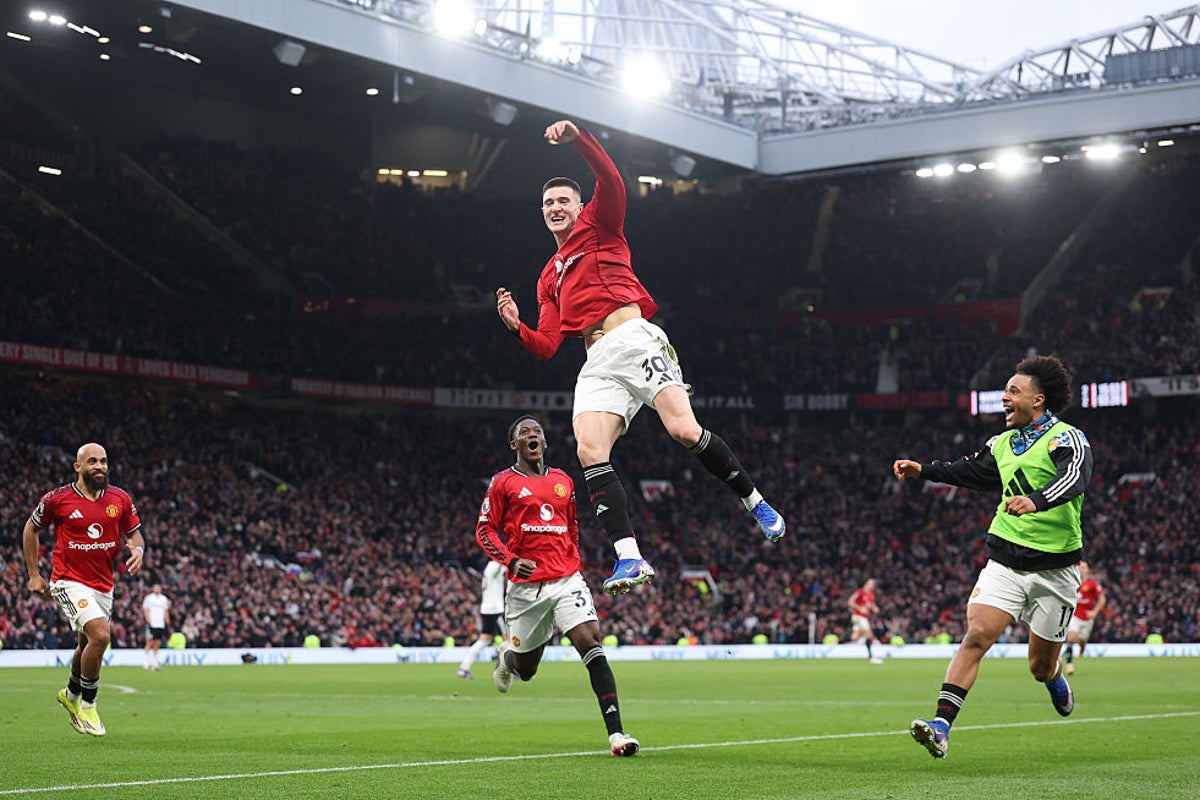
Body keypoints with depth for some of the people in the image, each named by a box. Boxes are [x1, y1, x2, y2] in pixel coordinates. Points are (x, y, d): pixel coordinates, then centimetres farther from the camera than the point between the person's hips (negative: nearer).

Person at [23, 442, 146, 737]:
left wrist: (137, 550, -11)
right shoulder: (58, 499, -8)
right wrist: (34, 574, 5)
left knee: (88, 646, 17)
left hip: (103, 585, 5)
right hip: (69, 582, -5)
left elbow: (134, 534, 13)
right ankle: (87, 706, -4)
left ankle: (71, 694, 47)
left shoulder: (120, 499, 1)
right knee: (100, 636, -23)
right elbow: (31, 528, 7)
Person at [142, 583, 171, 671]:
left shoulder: (164, 598, 15)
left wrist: (167, 623, 13)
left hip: (161, 624, 4)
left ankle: (155, 662, 8)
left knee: (158, 642, 3)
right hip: (152, 624, -4)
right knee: (150, 642, -8)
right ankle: (146, 661, -4)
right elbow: (145, 610, -2)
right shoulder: (149, 598, 1)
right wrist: (148, 620, -12)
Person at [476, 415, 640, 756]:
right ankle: (507, 655, 49)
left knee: (593, 646, -18)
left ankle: (616, 732, -21)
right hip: (526, 586, -2)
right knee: (526, 670, 9)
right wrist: (511, 561, -14)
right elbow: (485, 531, 1)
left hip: (566, 580, 2)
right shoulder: (503, 482, 2)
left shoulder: (563, 481, 14)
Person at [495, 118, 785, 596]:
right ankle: (629, 558, -25)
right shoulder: (550, 278, 29)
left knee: (685, 431, -21)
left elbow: (611, 182, -5)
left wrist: (577, 137, -18)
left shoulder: (598, 226, 17)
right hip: (598, 364, 5)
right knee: (590, 452, -19)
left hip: (635, 340, -5)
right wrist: (516, 327, 0)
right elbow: (547, 346, 20)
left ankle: (754, 503, 1)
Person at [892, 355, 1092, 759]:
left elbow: (1075, 477, -30)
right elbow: (972, 470, 32)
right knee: (976, 635, -17)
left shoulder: (1066, 438, -10)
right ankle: (941, 726, -23)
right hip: (1005, 561, 4)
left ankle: (1056, 680, 46)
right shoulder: (1004, 444, 12)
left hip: (1055, 569, -4)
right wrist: (924, 470, 28)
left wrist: (1036, 501, -47)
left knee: (1040, 666, 8)